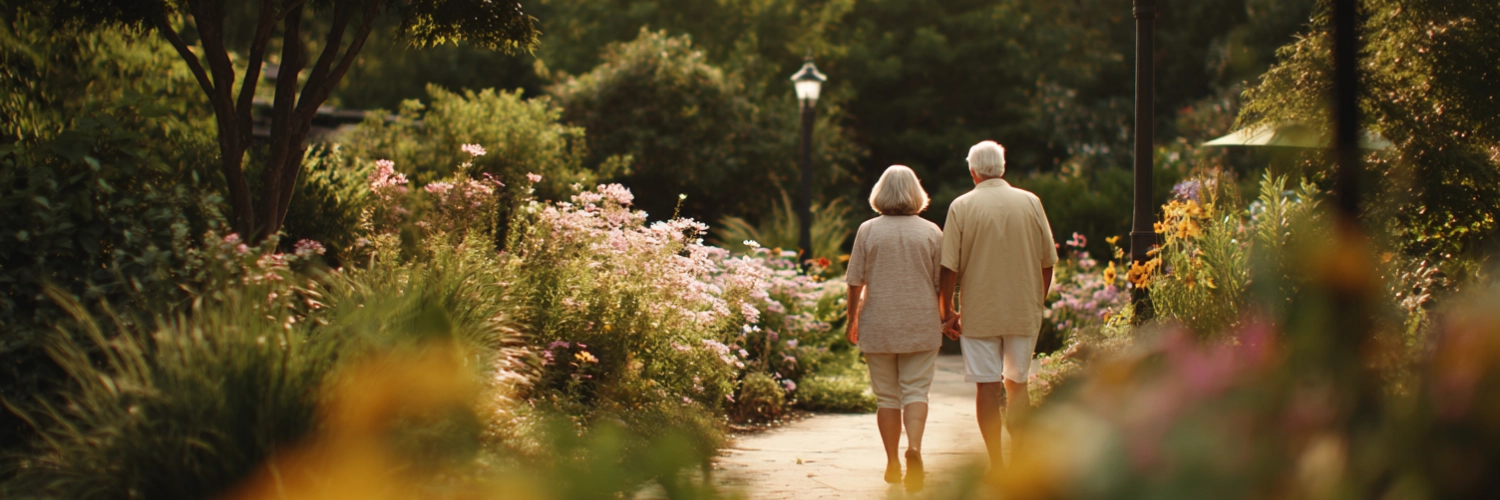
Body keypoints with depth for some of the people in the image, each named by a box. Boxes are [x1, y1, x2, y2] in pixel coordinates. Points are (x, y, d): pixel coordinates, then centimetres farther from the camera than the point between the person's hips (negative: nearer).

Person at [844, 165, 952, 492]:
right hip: (921, 326, 0)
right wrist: (943, 317, 18)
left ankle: (893, 465, 14)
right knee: (916, 390, 1)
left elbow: (855, 283, -3)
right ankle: (914, 447, -23)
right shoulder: (931, 232, -2)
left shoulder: (868, 231, -3)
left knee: (887, 396, 10)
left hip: (878, 327, 0)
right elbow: (941, 283, 2)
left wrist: (852, 320, 10)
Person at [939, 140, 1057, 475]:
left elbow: (949, 267, -8)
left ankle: (996, 464, 2)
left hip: (979, 314, -2)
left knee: (987, 387, 1)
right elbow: (1047, 262, 6)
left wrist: (947, 312, 2)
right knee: (1016, 384, 15)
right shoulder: (1030, 203, 1)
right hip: (1024, 312, 3)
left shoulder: (962, 206, -6)